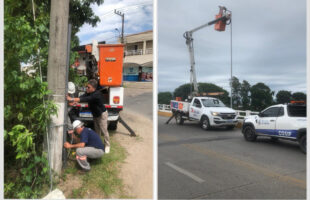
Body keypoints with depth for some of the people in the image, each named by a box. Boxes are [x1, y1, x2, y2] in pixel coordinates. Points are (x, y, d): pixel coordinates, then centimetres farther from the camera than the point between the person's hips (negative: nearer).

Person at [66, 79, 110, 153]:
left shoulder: (96, 94, -33)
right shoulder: (88, 93, -6)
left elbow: (86, 99, -44)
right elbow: (82, 97, -20)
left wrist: (72, 99, -49)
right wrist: (74, 101, -40)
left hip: (102, 114, -8)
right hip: (95, 114, 8)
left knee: (104, 130, -2)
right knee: (97, 131, 17)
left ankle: (107, 146, 13)